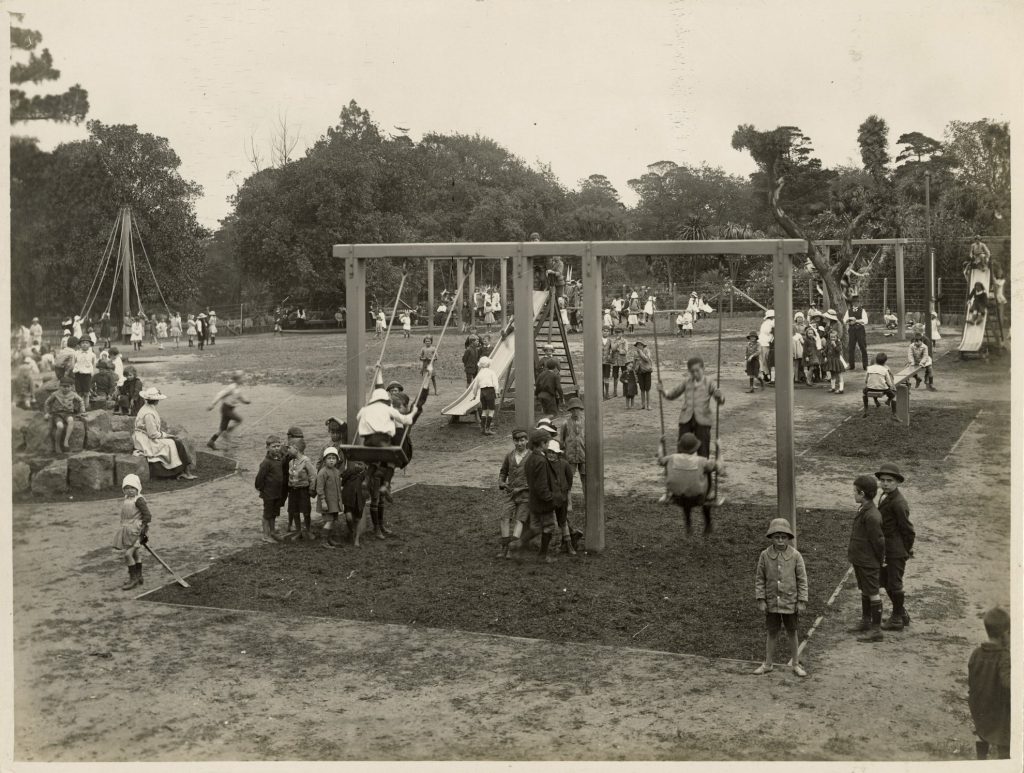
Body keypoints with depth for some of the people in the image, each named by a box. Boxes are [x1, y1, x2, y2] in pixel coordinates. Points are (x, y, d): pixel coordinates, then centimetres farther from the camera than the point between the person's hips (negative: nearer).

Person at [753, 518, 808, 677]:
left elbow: (802, 579, -4)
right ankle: (768, 664, 25)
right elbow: (759, 579, -1)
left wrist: (802, 601, -6)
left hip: (790, 602, -1)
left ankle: (796, 664, 26)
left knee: (792, 633, 12)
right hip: (772, 602, 1)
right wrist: (760, 600, -5)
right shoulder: (765, 555, -7)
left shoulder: (795, 556, -9)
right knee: (772, 633, 12)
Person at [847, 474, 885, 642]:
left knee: (873, 594, 0)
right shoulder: (863, 509, 5)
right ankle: (866, 622, 35)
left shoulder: (872, 516, -27)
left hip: (868, 562, -10)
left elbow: (879, 540, -21)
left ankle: (876, 629, 8)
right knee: (864, 591, 21)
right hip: (859, 560, 10)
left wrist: (880, 559, -9)